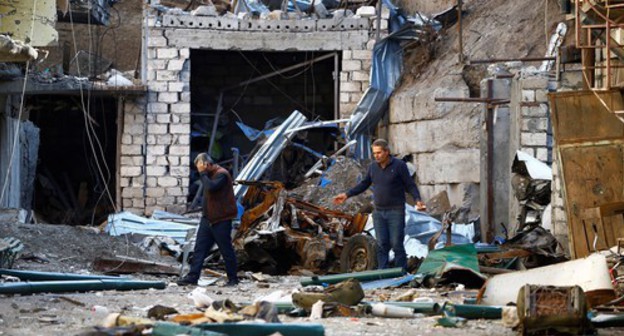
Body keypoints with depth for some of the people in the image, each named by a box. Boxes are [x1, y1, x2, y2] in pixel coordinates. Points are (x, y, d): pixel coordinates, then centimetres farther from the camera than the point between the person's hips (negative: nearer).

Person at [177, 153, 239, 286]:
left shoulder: (221, 174, -14)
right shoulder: (210, 175, 15)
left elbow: (211, 187, -29)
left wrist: (203, 174, -18)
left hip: (221, 220, -9)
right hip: (208, 219, 9)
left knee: (226, 250, -1)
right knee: (199, 248, 2)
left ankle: (233, 279, 8)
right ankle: (193, 276, 1)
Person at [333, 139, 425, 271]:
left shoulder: (399, 165, -7)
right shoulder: (373, 167, 7)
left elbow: (410, 185, -6)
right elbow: (364, 184, 19)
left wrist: (417, 200, -22)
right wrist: (347, 195, 14)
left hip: (396, 212, -5)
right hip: (379, 212, 5)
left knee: (396, 244, -6)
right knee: (382, 245, 2)